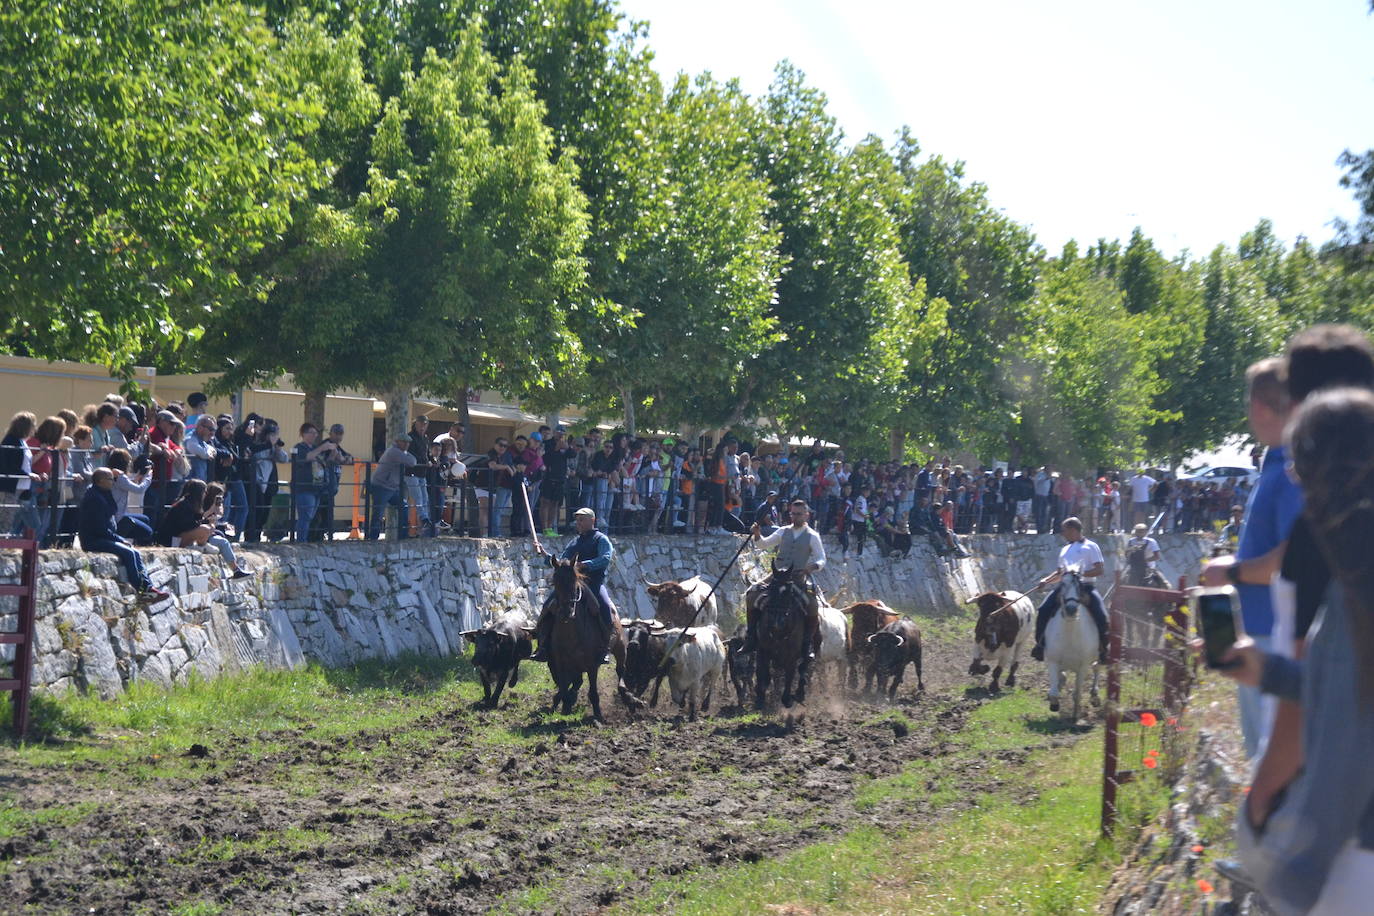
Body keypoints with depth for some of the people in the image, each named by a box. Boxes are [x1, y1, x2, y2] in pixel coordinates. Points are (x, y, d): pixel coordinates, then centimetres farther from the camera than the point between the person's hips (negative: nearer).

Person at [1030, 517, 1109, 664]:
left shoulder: (1091, 547, 3)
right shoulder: (1065, 549, 23)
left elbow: (1100, 569, -4)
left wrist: (1081, 573, -17)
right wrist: (1046, 580, 12)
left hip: (1086, 587, -5)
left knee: (1101, 616, -24)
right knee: (1043, 611, -14)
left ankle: (1103, 649, -8)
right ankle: (1040, 644, -5)